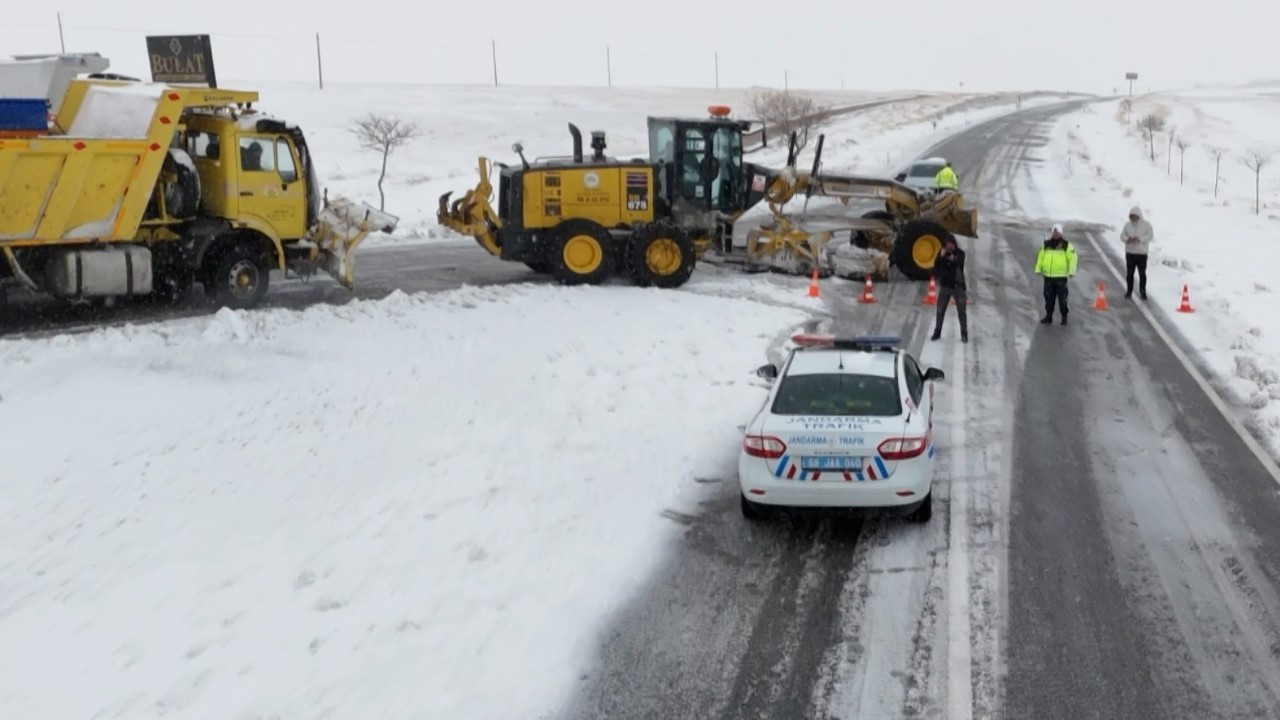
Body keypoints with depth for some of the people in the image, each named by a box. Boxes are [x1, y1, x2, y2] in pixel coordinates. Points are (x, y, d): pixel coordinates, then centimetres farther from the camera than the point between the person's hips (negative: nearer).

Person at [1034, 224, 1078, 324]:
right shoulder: (1046, 245, 10)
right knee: (1048, 298, 8)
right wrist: (1038, 269, 9)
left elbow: (1073, 258, -5)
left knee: (1062, 298, -1)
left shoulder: (1066, 245, -1)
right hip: (1048, 276, 4)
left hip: (1061, 277, -4)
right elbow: (1040, 257, 16)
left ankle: (1064, 317, 9)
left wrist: (1071, 272, -12)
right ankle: (1048, 316, 17)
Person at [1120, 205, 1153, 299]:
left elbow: (1151, 236, -12)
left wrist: (1140, 239, -27)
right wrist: (1127, 239, -18)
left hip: (1142, 253, -3)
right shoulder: (1127, 225, 7)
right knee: (1129, 273, 6)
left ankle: (1142, 291, 12)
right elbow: (1122, 235, 5)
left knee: (1142, 273, 1)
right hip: (1130, 253, 3)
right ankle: (1129, 291, 16)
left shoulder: (1146, 224, -3)